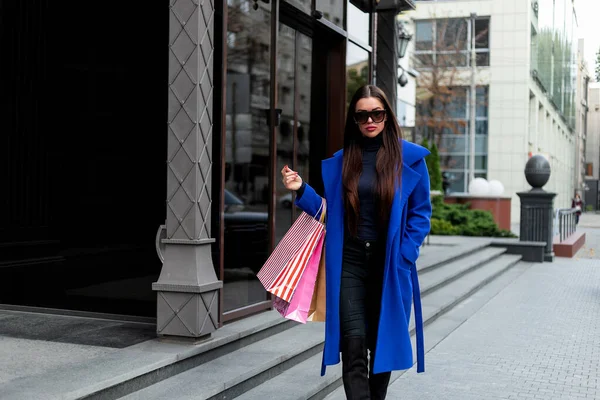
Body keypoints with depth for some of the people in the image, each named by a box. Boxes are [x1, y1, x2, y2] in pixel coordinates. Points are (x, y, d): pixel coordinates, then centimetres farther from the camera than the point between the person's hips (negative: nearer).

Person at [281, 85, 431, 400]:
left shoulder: (410, 158, -1)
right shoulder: (341, 161, 6)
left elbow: (420, 213, 2)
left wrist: (404, 257, -7)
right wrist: (301, 191, -2)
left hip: (390, 265, -1)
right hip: (349, 264, 1)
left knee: (383, 343, 11)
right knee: (354, 344, -8)